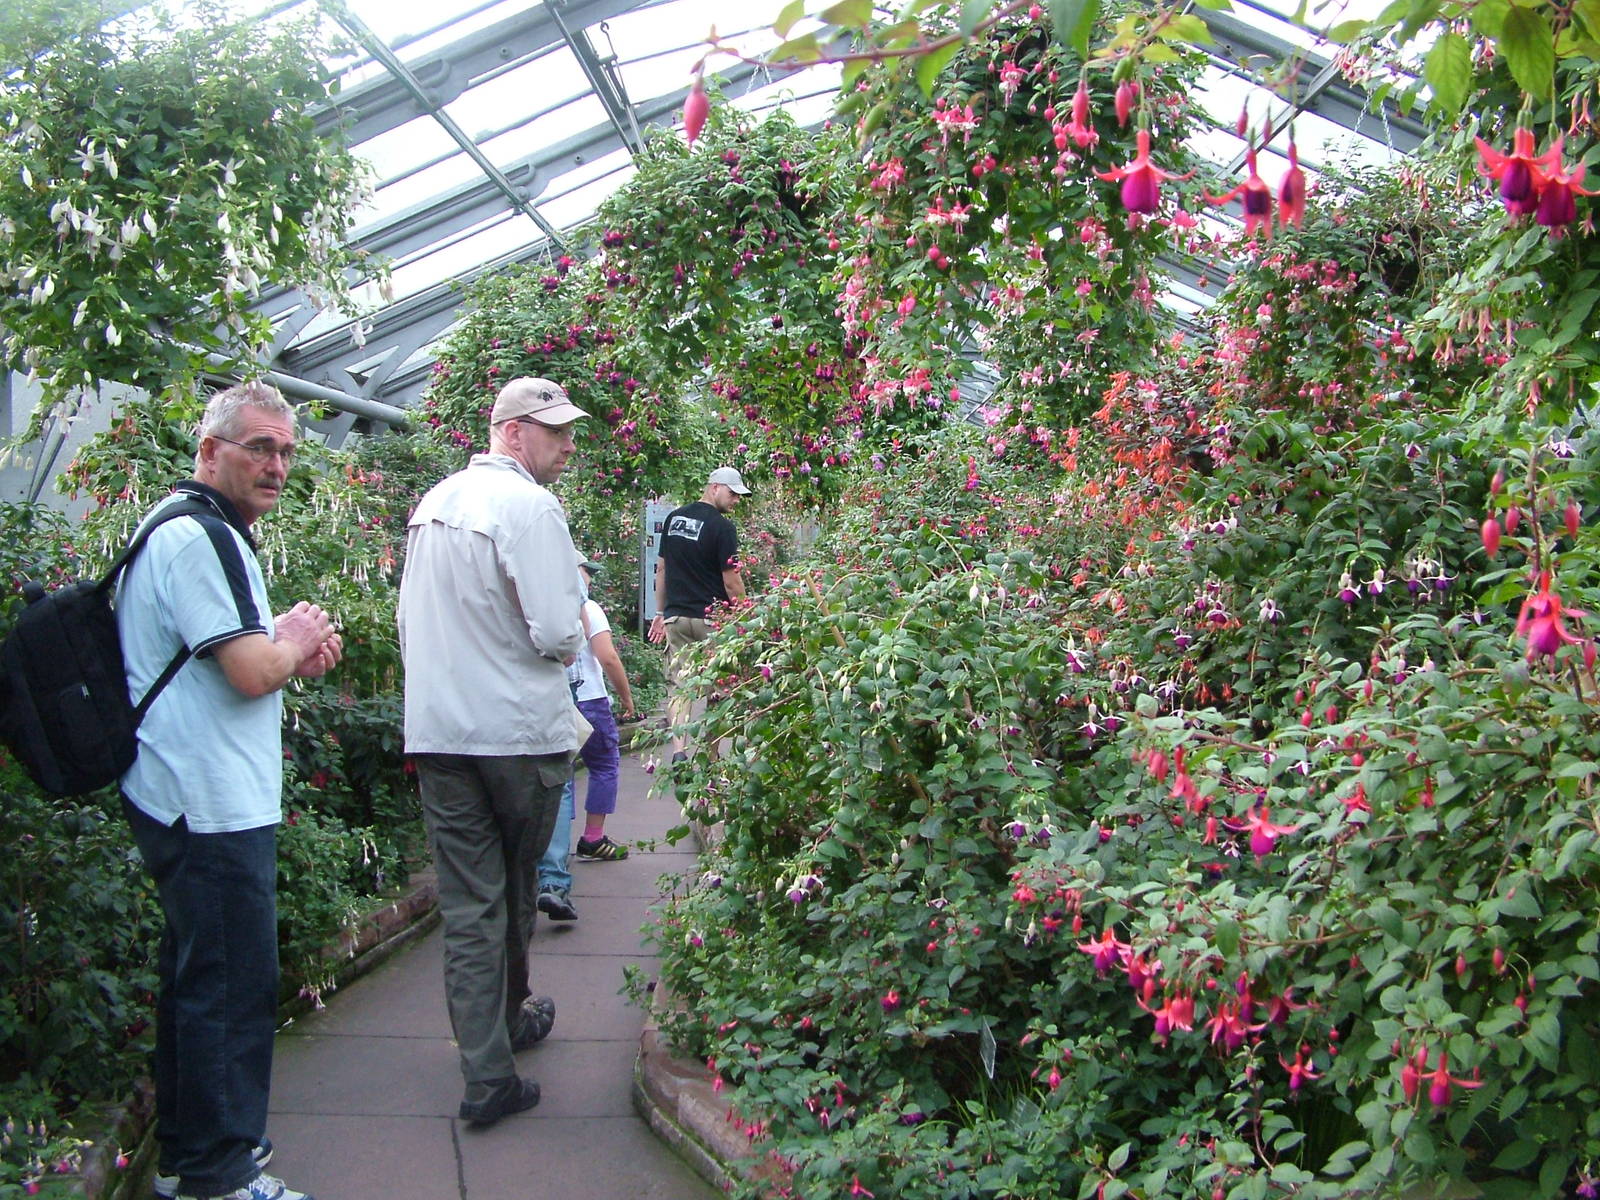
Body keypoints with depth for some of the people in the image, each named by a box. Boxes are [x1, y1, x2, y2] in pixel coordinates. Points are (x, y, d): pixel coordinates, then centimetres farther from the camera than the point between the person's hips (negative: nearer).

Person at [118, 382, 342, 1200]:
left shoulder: (201, 531, 18)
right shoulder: (200, 538, -17)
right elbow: (252, 673, -24)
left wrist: (289, 646, 7)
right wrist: (296, 640, -3)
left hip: (192, 801, 11)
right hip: (212, 806, -11)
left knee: (195, 976, 20)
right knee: (233, 986, -1)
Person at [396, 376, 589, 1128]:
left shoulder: (432, 504, 10)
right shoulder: (528, 506, -15)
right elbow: (559, 633, -20)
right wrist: (570, 645, 2)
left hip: (436, 731, 5)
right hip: (519, 733, -5)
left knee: (467, 905, 5)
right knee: (515, 891, 17)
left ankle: (487, 1075, 7)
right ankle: (512, 1019, 38)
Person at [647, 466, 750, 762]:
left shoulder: (673, 518, 9)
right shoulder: (722, 527, -11)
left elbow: (661, 568, 13)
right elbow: (731, 582, -12)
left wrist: (660, 613, 19)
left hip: (676, 617, 5)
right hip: (712, 619, -5)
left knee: (678, 686, 4)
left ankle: (678, 752, -11)